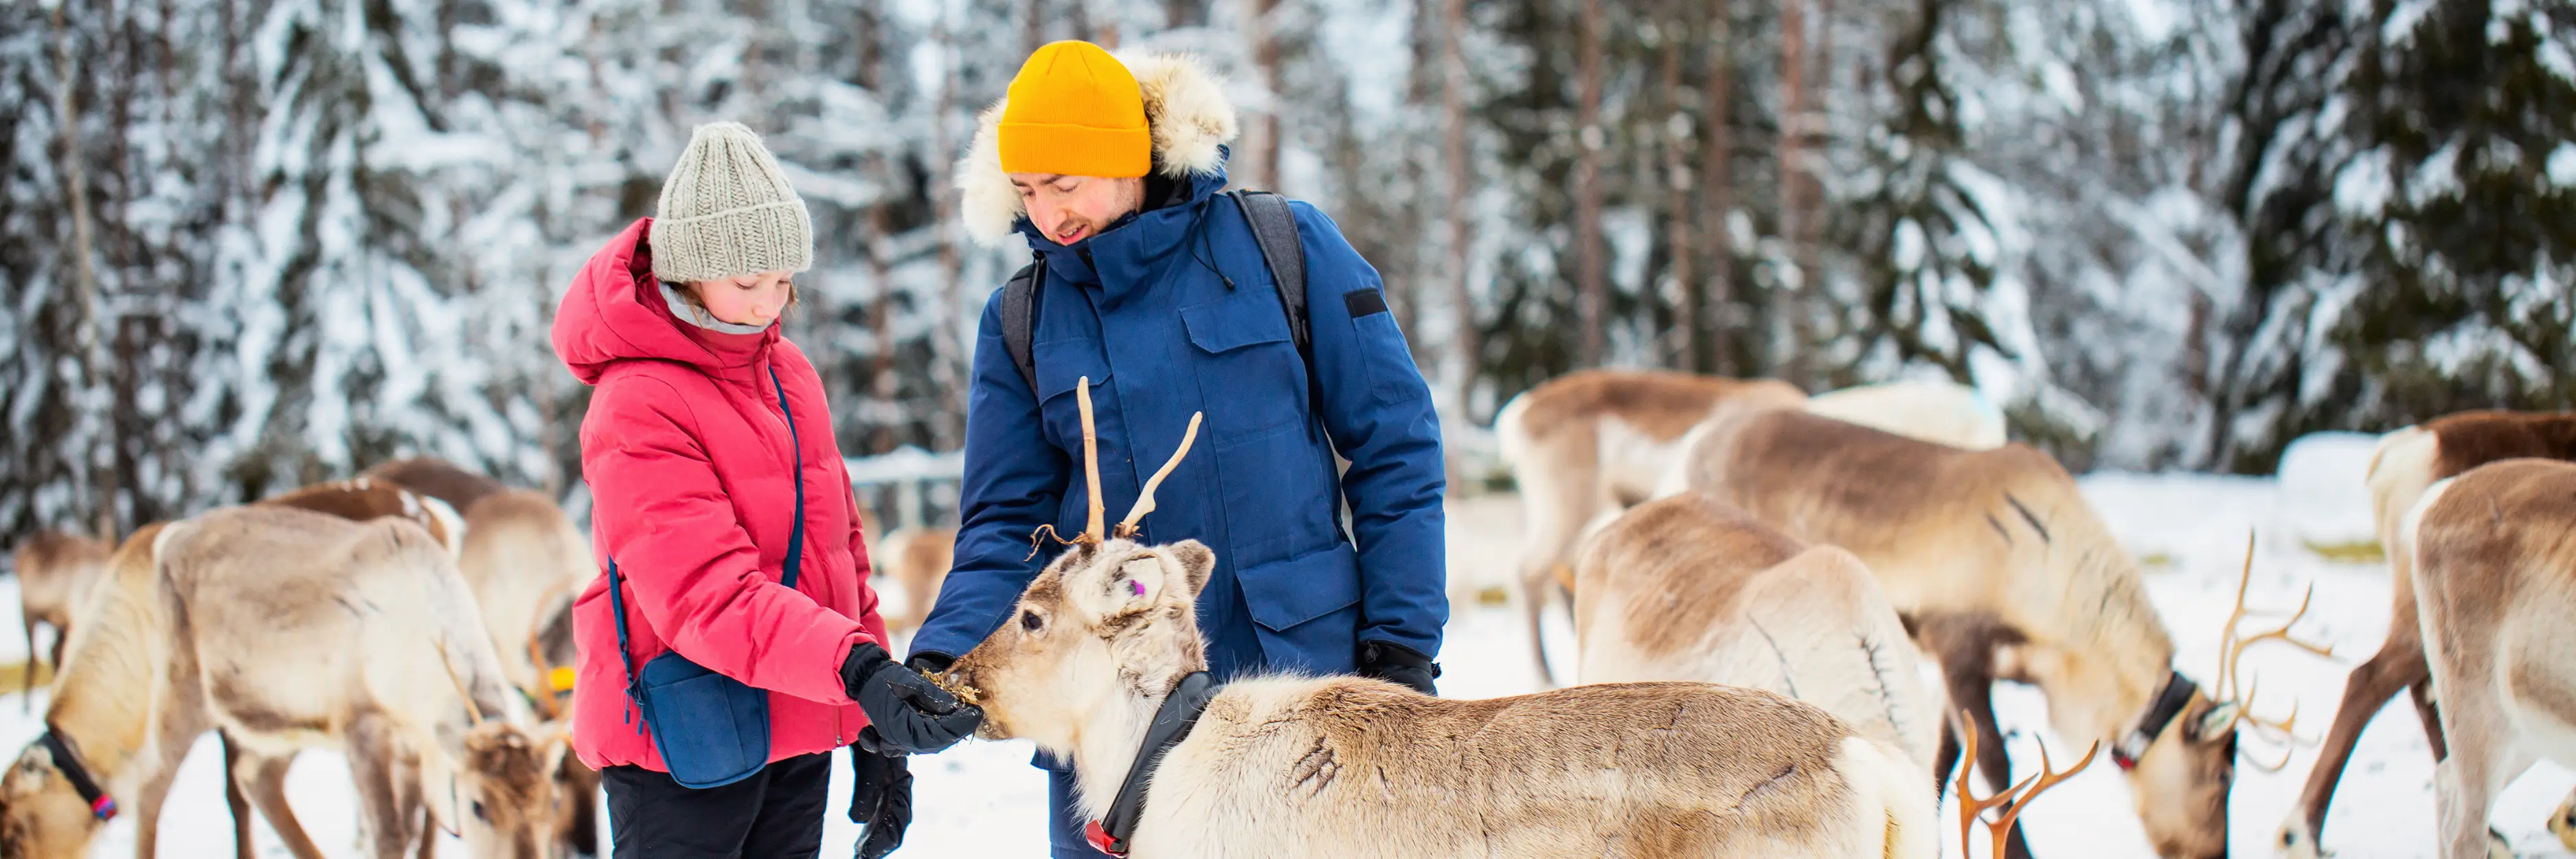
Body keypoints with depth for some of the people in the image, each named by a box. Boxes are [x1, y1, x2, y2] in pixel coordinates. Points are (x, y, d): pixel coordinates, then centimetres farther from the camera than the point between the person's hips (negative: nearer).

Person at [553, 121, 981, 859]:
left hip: (799, 736, 7)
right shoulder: (638, 405, -14)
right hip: (681, 741, -7)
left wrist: (876, 729, 13)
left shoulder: (789, 372, 11)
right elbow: (706, 596, -25)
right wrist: (854, 666, -36)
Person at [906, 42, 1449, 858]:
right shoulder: (1020, 319, 5)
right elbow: (1006, 524, 4)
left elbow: (1393, 445, 0)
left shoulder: (1285, 246, -3)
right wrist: (944, 660, -14)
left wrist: (1403, 638, -4)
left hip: (1300, 673, -2)